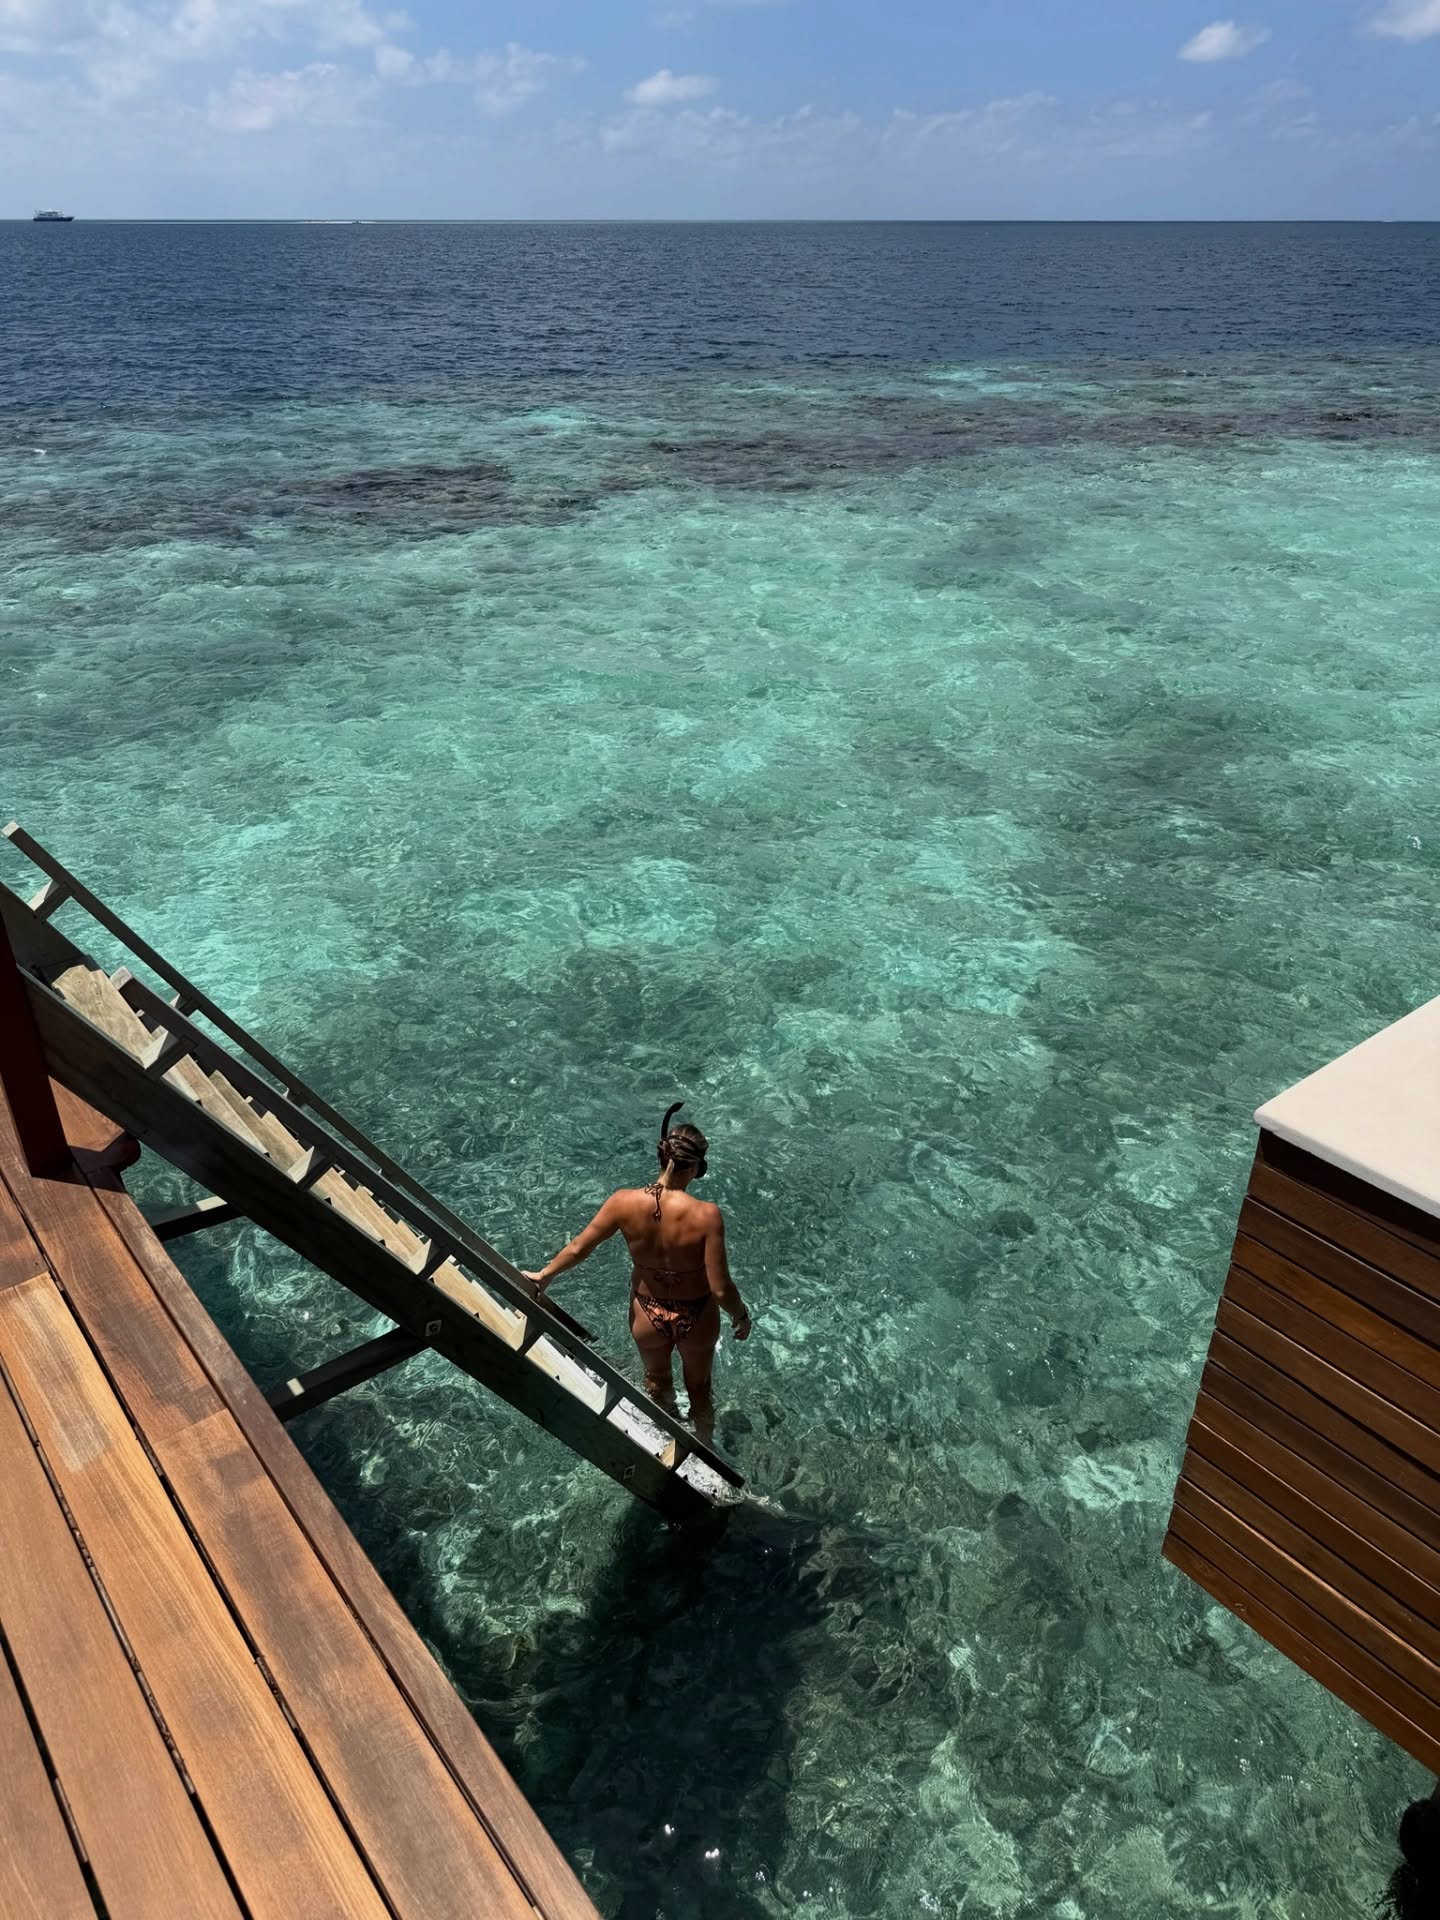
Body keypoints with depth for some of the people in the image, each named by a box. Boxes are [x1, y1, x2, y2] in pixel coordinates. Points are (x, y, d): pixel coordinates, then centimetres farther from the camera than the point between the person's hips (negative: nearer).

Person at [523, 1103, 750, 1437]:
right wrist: (741, 1314, -3)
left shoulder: (625, 1202, -23)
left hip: (647, 1315, 2)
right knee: (699, 1386, 29)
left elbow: (578, 1248, -8)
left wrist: (544, 1275, 11)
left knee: (657, 1379, 34)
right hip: (695, 1319, -2)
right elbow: (720, 1288, -24)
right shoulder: (706, 1214, -32)